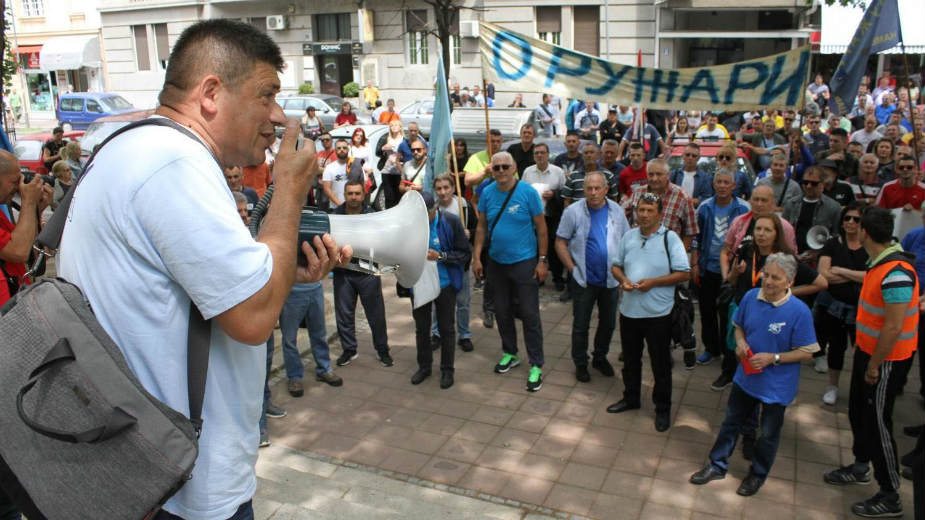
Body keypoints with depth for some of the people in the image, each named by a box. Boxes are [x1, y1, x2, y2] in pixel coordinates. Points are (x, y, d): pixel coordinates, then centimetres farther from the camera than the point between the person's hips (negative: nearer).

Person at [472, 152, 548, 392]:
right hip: (496, 262, 4)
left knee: (529, 315, -1)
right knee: (502, 312, 16)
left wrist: (542, 261, -9)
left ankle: (536, 366, 8)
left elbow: (541, 228, -7)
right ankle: (510, 354, 34)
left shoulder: (528, 192, -12)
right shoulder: (487, 192, -1)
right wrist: (476, 257, 1)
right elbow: (481, 227, 5)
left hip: (524, 263, -4)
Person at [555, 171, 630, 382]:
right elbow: (560, 243, -6)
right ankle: (580, 363, 24)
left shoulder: (616, 211, 1)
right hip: (584, 279, -3)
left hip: (611, 279, 3)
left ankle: (600, 358, 36)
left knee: (608, 323, 16)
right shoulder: (573, 211, -9)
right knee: (581, 325, 7)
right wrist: (572, 268, -11)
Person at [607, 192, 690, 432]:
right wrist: (623, 280, -9)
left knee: (661, 364, 8)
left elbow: (684, 274, -11)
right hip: (629, 310, 5)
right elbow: (616, 265, 13)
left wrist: (653, 282, -20)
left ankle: (663, 408, 24)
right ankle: (631, 398, 39)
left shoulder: (670, 238, -9)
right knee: (630, 359, 20)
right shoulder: (629, 236, 6)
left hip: (658, 313, -5)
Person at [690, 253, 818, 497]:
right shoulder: (751, 297, -10)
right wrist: (740, 342, -13)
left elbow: (806, 352, -17)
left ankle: (758, 474, 39)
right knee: (732, 422, 20)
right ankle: (717, 465, 37)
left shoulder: (799, 311, -24)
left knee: (769, 433, 17)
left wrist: (773, 358, -26)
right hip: (745, 376, 4)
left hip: (776, 385, -4)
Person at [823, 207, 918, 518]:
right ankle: (861, 467, 43)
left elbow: (894, 328, -26)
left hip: (887, 359, -9)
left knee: (877, 422, 1)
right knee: (858, 411, 22)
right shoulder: (880, 263, -1)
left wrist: (874, 366, -18)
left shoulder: (896, 273, -29)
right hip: (868, 350, 9)